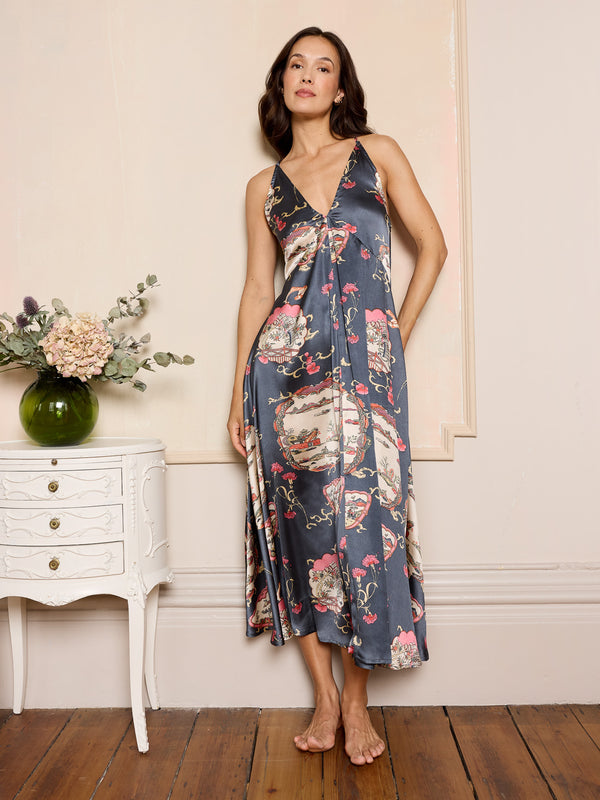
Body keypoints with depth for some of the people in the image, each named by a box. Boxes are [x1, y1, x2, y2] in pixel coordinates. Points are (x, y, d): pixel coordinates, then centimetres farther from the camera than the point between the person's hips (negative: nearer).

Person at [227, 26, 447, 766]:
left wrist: (398, 334, 6)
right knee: (298, 512, 1)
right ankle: (324, 692, 16)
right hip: (286, 360, 2)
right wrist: (238, 394, 7)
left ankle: (356, 696, 14)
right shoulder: (264, 186, 15)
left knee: (362, 510, -3)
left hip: (365, 362, -1)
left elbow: (432, 246, 11)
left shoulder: (377, 153, 12)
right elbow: (256, 290, 11)